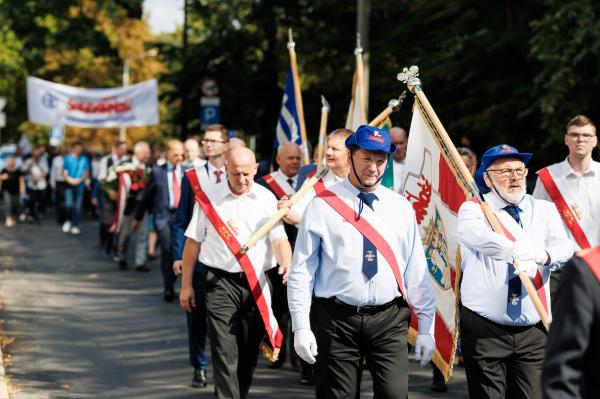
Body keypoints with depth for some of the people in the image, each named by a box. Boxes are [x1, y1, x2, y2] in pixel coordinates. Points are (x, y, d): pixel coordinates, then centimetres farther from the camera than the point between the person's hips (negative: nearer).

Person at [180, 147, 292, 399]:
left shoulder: (266, 198, 3)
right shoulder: (209, 197, 0)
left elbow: (279, 239, -2)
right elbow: (193, 242, 4)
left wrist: (286, 263, -24)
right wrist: (186, 285, 4)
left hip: (256, 283, 2)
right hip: (221, 281, -2)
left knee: (249, 352, 12)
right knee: (225, 352, -10)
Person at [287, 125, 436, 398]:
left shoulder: (401, 208, 9)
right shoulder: (322, 205, 0)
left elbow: (417, 271, 9)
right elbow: (301, 271, -1)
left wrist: (426, 327, 6)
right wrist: (301, 327, -6)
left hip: (389, 318, 2)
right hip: (337, 319, -2)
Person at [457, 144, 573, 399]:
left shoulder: (544, 210, 12)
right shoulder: (473, 210, 1)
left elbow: (564, 250, -6)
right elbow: (478, 235, -24)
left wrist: (543, 255, -30)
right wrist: (517, 251, -42)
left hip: (533, 329, 3)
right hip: (484, 328, -3)